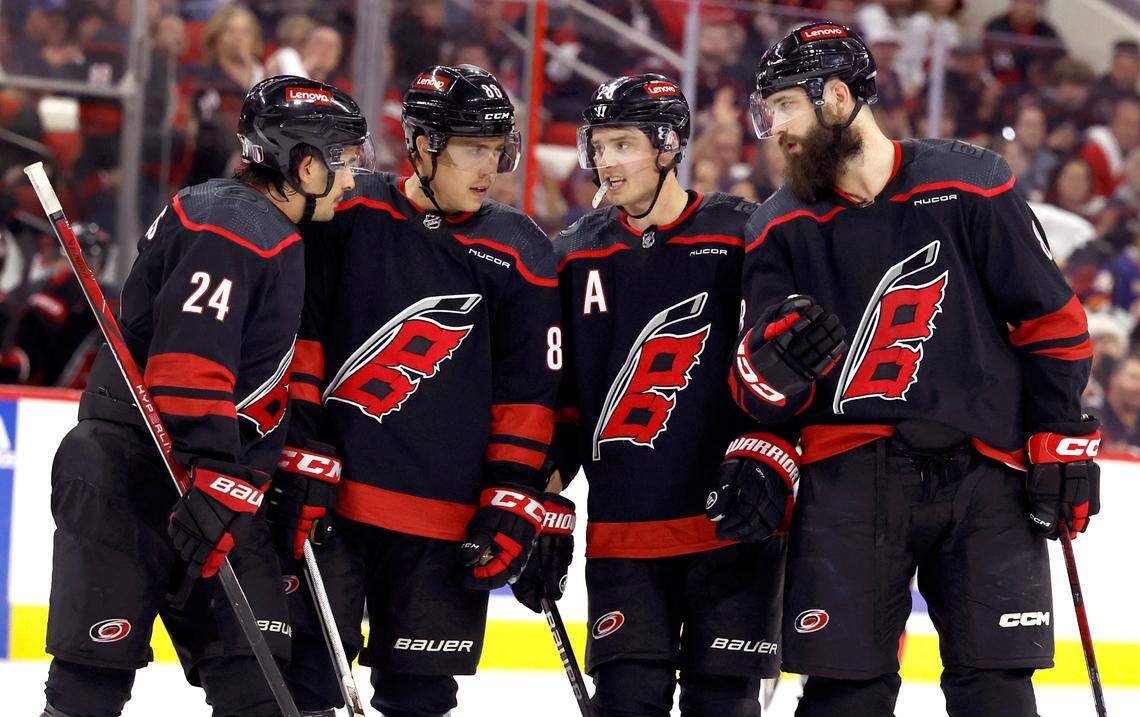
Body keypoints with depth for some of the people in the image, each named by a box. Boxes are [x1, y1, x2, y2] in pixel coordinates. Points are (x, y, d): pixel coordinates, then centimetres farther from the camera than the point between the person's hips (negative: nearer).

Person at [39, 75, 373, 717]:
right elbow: (189, 359, -25)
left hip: (219, 481, 10)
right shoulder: (231, 226, -15)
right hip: (136, 472, -10)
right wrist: (216, 477, -29)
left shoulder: (279, 239, 18)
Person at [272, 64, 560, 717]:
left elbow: (527, 392, 4)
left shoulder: (520, 255, 3)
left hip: (445, 515, 1)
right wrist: (301, 456, -4)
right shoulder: (348, 216, 0)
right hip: (328, 492, -1)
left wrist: (514, 502, -2)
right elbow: (302, 339, 1)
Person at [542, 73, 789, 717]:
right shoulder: (576, 257, 11)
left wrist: (762, 467, -19)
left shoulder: (742, 239, -2)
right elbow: (556, 398, 15)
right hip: (622, 536, 3)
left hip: (734, 526, -3)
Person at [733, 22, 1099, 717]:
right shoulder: (781, 228, 8)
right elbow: (758, 390, 5)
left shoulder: (969, 186, -1)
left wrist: (1062, 443, 0)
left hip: (984, 477, -2)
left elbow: (1053, 320, 4)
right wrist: (776, 358, -18)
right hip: (848, 479, 2)